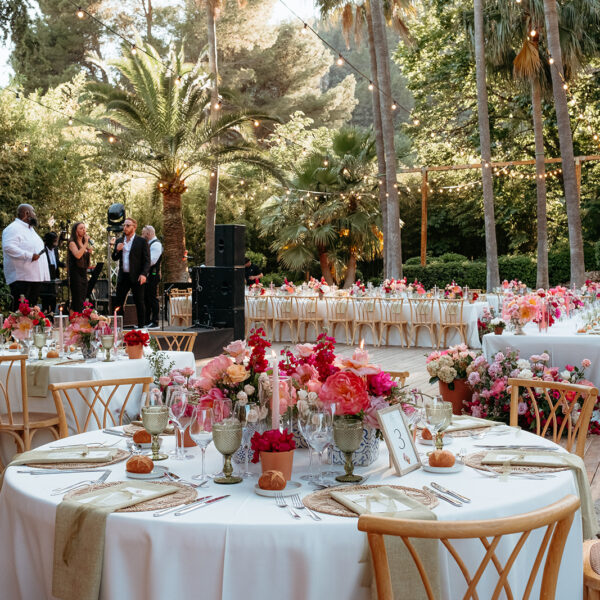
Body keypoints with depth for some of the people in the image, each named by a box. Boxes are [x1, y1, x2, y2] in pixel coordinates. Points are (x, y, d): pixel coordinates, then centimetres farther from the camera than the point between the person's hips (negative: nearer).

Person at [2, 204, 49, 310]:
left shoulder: (30, 229, 22)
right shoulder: (13, 228, -9)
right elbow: (8, 247, -24)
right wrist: (29, 256, -24)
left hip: (36, 277, 9)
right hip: (22, 278, -9)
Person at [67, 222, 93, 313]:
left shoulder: (84, 243, 16)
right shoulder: (72, 242, -5)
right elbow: (78, 255, -23)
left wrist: (90, 251, 5)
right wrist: (86, 243, -18)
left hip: (84, 273, 8)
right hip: (75, 273, -8)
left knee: (82, 300, 6)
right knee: (77, 301, -13)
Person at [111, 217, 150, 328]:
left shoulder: (142, 242, -2)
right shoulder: (119, 241, 13)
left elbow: (147, 260, -5)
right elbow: (114, 258, 14)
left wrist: (143, 274, -18)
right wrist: (117, 250, -7)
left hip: (136, 277, -5)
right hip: (123, 276, 5)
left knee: (139, 303, 1)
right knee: (118, 302, 5)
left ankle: (141, 326, 8)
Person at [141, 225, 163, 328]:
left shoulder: (156, 244, -12)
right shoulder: (149, 244, 19)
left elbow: (151, 261, -22)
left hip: (153, 276, -10)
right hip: (147, 275, 10)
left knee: (152, 298, -8)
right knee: (146, 298, 12)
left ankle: (155, 322, -5)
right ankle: (147, 321, 18)